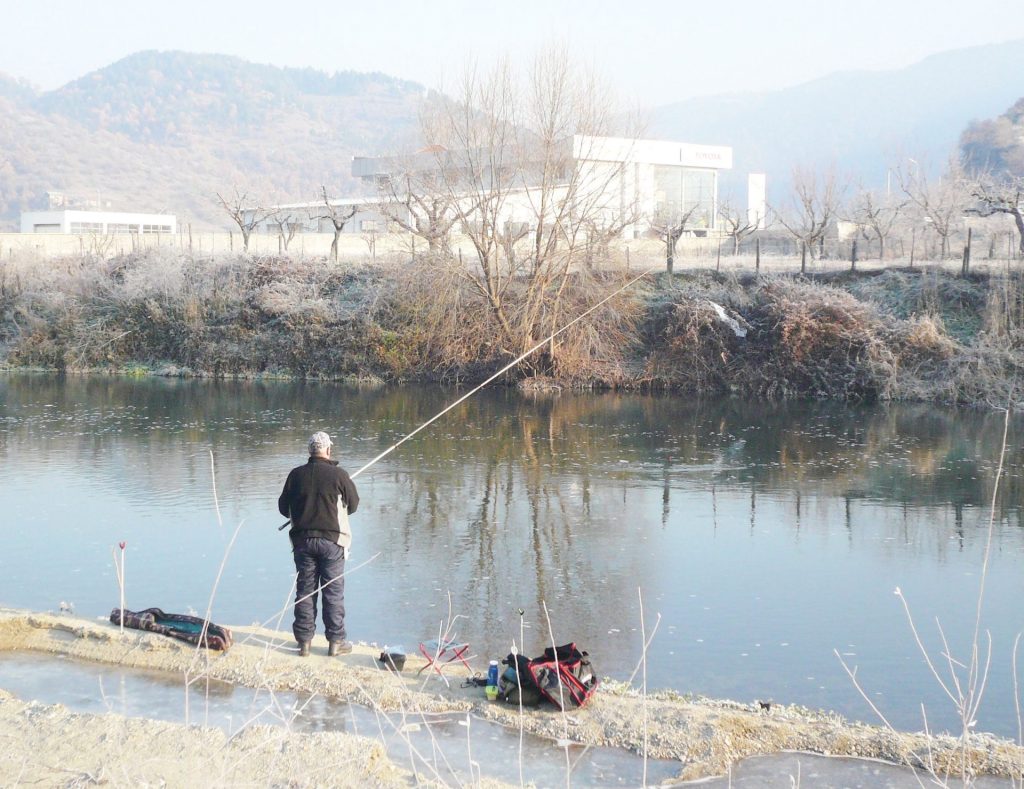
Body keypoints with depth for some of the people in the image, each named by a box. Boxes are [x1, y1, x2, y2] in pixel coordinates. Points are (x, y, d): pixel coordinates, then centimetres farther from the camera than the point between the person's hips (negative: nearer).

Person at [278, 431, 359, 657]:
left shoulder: (296, 475, -1)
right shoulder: (338, 474, -9)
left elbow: (283, 508, 7)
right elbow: (353, 504, 2)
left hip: (302, 540, 3)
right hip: (331, 539, -3)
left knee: (304, 590, 9)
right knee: (333, 592, 4)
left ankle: (304, 641, 12)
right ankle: (336, 642, 8)